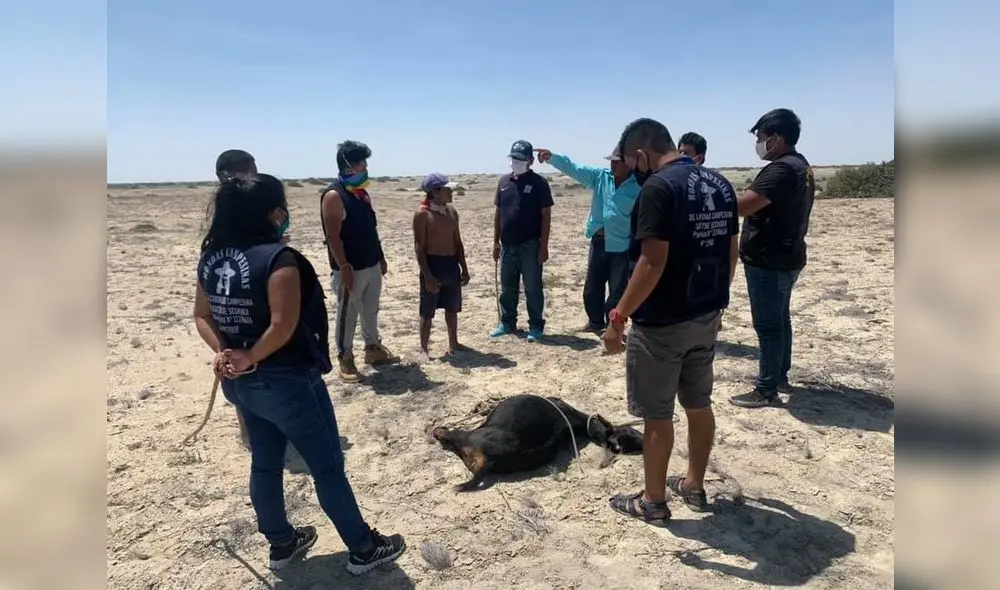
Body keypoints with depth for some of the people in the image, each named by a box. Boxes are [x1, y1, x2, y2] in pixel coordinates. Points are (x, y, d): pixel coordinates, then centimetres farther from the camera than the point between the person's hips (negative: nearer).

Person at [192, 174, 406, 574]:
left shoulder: (211, 258, 4)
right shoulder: (277, 258, -22)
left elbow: (202, 316, 8)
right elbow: (283, 327, -28)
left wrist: (224, 354, -4)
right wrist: (250, 357, -15)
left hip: (241, 384, 8)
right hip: (287, 382, -8)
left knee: (265, 463, 22)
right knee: (328, 467, 6)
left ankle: (281, 543, 40)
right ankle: (363, 548, 21)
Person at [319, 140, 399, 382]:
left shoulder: (362, 192, 11)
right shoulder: (334, 195, -15)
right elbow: (333, 237, -19)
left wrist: (381, 257, 17)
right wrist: (344, 268, -21)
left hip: (372, 265, 8)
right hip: (350, 269, -8)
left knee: (371, 310, 19)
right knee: (347, 314, 3)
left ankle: (373, 348, 34)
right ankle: (345, 358, 15)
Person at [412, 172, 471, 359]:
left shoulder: (451, 211, 8)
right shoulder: (422, 214, -12)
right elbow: (419, 247, -14)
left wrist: (464, 268, 11)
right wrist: (427, 275, -19)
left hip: (452, 264, 7)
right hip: (433, 264, -6)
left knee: (452, 308, 17)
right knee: (427, 312, 2)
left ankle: (453, 343, 31)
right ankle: (424, 349, 13)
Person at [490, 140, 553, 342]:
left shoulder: (538, 182, -7)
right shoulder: (504, 181, 8)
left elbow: (546, 216, -8)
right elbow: (498, 213, 13)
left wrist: (543, 246, -13)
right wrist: (496, 242, 10)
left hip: (530, 245, -5)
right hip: (507, 246, 5)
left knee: (533, 288, 2)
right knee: (507, 288, 13)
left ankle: (536, 326, 12)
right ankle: (507, 323, 26)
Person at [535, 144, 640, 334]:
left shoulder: (639, 187, -11)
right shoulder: (600, 176, 1)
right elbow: (573, 168, -7)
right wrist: (551, 157, -22)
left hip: (623, 247, -5)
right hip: (599, 242, 5)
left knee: (618, 290, 3)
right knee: (592, 286, 17)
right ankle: (596, 321, 37)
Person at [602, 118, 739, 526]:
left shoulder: (659, 187, -18)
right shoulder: (720, 184, 7)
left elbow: (653, 263, -24)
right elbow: (731, 252, 12)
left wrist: (618, 317, -19)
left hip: (661, 322, -8)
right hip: (706, 317, 8)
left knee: (656, 414, 5)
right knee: (699, 404, 18)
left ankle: (653, 502, 19)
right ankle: (694, 486, 34)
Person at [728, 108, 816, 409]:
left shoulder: (781, 169, -21)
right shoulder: (800, 166, 13)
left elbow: (743, 205, -29)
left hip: (768, 260, -10)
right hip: (786, 256, 10)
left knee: (767, 325, -4)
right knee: (779, 320, 19)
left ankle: (766, 391, 4)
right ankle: (780, 376, 31)